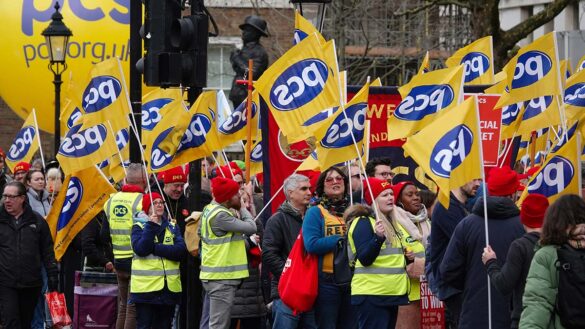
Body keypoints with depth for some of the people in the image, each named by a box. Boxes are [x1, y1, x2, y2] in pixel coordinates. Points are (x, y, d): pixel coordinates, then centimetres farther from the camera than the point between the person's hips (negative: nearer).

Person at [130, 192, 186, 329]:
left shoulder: (172, 227, 12)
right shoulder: (139, 226, 2)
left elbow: (181, 250, -4)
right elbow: (140, 249, -15)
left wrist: (155, 248, -13)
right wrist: (151, 226, -14)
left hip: (169, 287, 4)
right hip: (145, 287, -4)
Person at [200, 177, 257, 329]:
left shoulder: (210, 209, 12)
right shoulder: (220, 215, -20)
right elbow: (251, 228, -16)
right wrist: (242, 208, -1)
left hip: (214, 276, 10)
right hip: (222, 278, -10)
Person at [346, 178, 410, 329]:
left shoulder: (393, 224, 16)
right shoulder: (364, 223, -10)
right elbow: (365, 259, -20)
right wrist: (378, 237, -33)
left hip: (392, 292, 9)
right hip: (372, 294, -9)